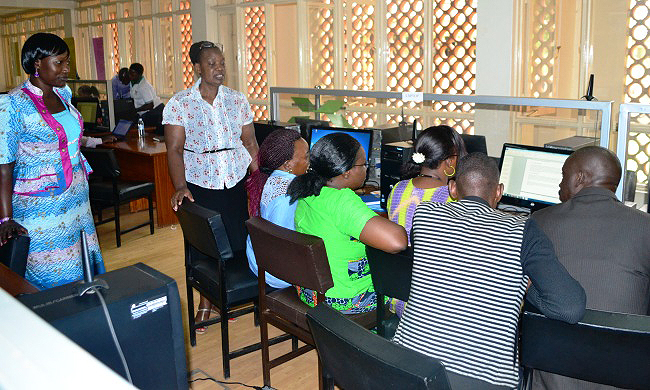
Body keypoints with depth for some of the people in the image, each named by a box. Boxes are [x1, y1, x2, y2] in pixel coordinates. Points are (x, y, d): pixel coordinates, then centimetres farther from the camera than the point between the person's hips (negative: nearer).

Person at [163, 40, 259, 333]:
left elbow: (250, 142, 7)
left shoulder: (237, 100, 5)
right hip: (200, 185, -2)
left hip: (235, 182, 2)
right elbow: (175, 148, -8)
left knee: (237, 241, 3)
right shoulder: (180, 104, -4)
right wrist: (180, 187, -20)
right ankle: (206, 301, 26)